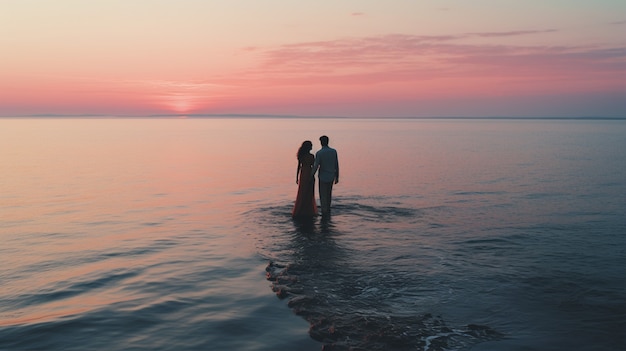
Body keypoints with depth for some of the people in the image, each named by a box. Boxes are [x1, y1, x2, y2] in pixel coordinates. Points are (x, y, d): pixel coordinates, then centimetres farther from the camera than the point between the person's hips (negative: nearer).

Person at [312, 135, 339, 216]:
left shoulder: (319, 153, -15)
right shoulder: (334, 151, -3)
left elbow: (315, 167, -16)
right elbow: (336, 166, 1)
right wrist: (337, 177, 10)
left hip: (323, 177, -4)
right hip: (331, 177, 4)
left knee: (323, 196, 6)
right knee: (329, 194, 22)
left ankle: (325, 213, 8)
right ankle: (328, 209, 31)